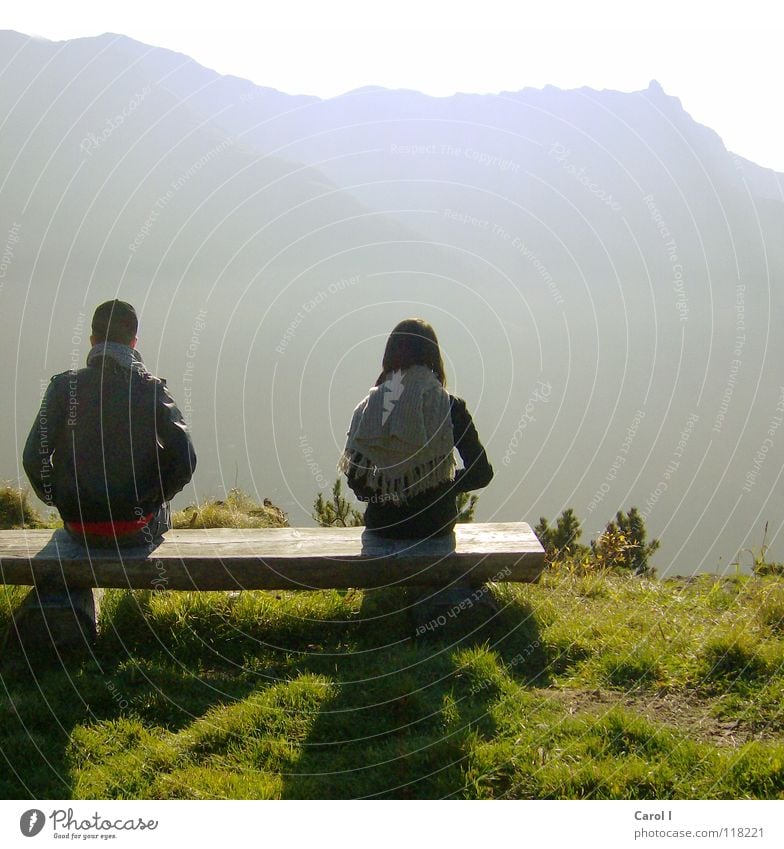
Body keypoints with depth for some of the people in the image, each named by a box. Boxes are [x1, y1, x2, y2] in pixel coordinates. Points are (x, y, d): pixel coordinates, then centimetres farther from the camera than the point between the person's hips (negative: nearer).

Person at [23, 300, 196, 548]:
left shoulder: (63, 387, -7)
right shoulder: (152, 389, -9)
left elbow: (34, 458, -11)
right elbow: (185, 458, -14)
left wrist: (56, 498, 7)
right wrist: (156, 496, 4)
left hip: (79, 529, 1)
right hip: (137, 531, -1)